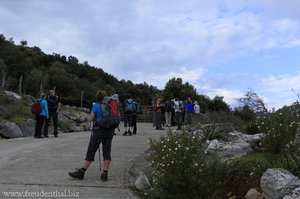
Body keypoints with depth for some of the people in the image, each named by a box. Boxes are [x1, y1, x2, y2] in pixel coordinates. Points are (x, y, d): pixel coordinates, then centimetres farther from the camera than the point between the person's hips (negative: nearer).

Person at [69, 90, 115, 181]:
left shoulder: (96, 105, -3)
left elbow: (90, 119, -6)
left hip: (99, 130, -4)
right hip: (110, 130, 4)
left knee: (91, 151, 0)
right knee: (107, 151, 4)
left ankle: (81, 172, 4)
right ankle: (105, 173, 2)